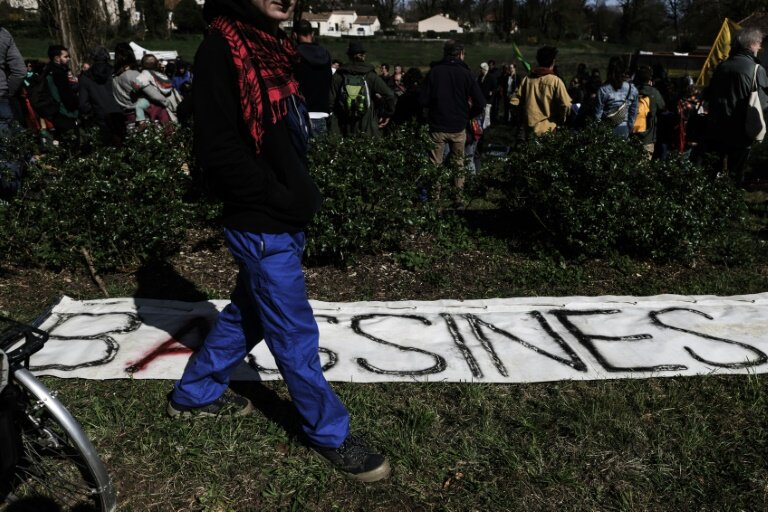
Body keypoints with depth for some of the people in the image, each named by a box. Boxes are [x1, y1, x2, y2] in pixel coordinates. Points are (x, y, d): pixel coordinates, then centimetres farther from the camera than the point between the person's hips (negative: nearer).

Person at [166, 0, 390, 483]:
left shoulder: (271, 45, 12)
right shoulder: (222, 46, -15)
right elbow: (217, 148, -21)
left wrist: (302, 191, 8)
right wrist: (282, 199, -16)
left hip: (285, 220, 9)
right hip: (261, 226, -9)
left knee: (247, 314, 22)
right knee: (296, 335, 4)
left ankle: (193, 394, 42)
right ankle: (332, 434, 22)